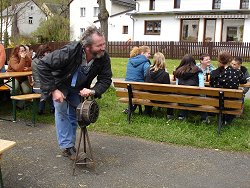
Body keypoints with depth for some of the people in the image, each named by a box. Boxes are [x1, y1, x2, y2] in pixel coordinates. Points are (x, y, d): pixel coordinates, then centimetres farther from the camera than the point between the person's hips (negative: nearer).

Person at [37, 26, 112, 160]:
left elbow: (105, 79, -18)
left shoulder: (104, 57, -28)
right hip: (60, 84, -4)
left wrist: (93, 91, -38)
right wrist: (53, 90, -37)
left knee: (74, 114, 9)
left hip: (79, 88, 4)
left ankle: (71, 144, 25)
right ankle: (66, 146, -4)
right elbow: (43, 65, -36)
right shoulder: (69, 52, -40)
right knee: (61, 110, -14)